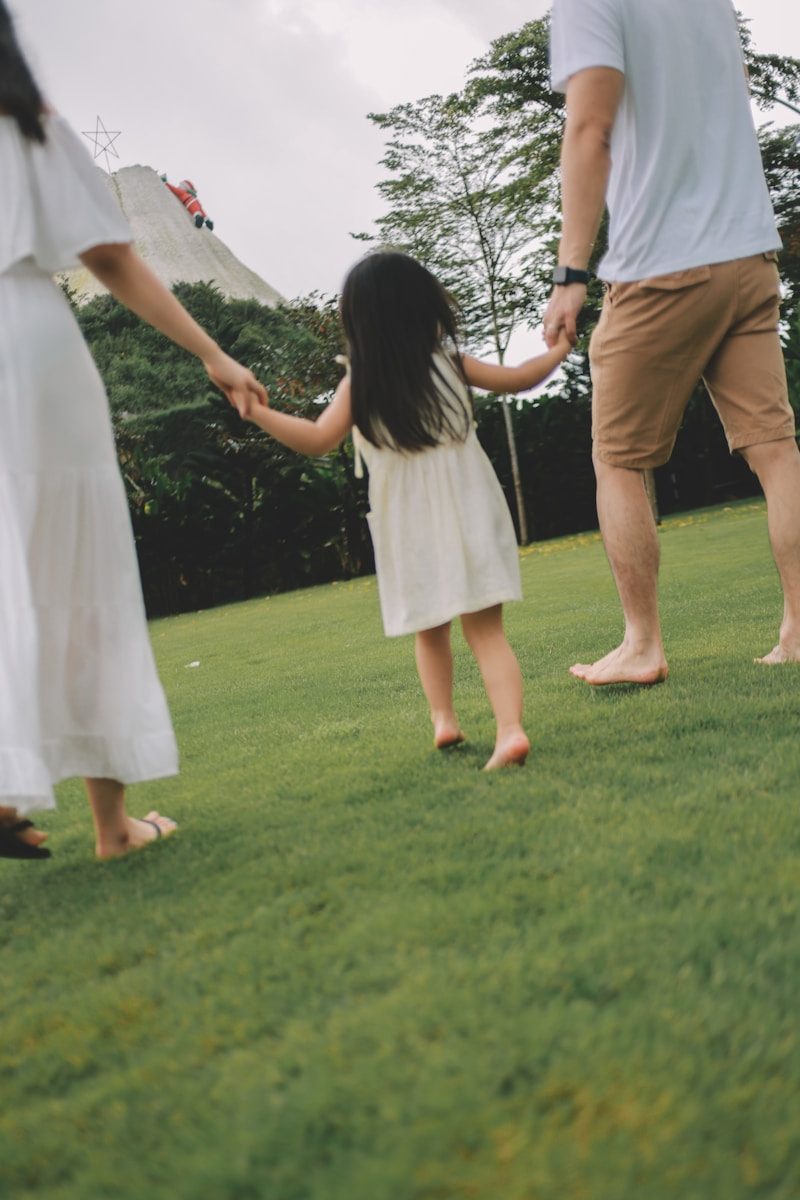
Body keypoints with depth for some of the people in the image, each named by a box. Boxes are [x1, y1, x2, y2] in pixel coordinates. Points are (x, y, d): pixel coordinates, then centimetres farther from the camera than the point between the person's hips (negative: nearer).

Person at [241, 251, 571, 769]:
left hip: (410, 532, 0)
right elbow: (517, 379, 10)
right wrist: (560, 349, 28)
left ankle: (443, 717, 16)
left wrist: (255, 411, -7)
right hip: (468, 518, 1)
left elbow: (317, 439, -12)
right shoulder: (449, 362, 1)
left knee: (430, 632, 21)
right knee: (486, 629, -2)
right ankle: (510, 727, -18)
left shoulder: (360, 384, -6)